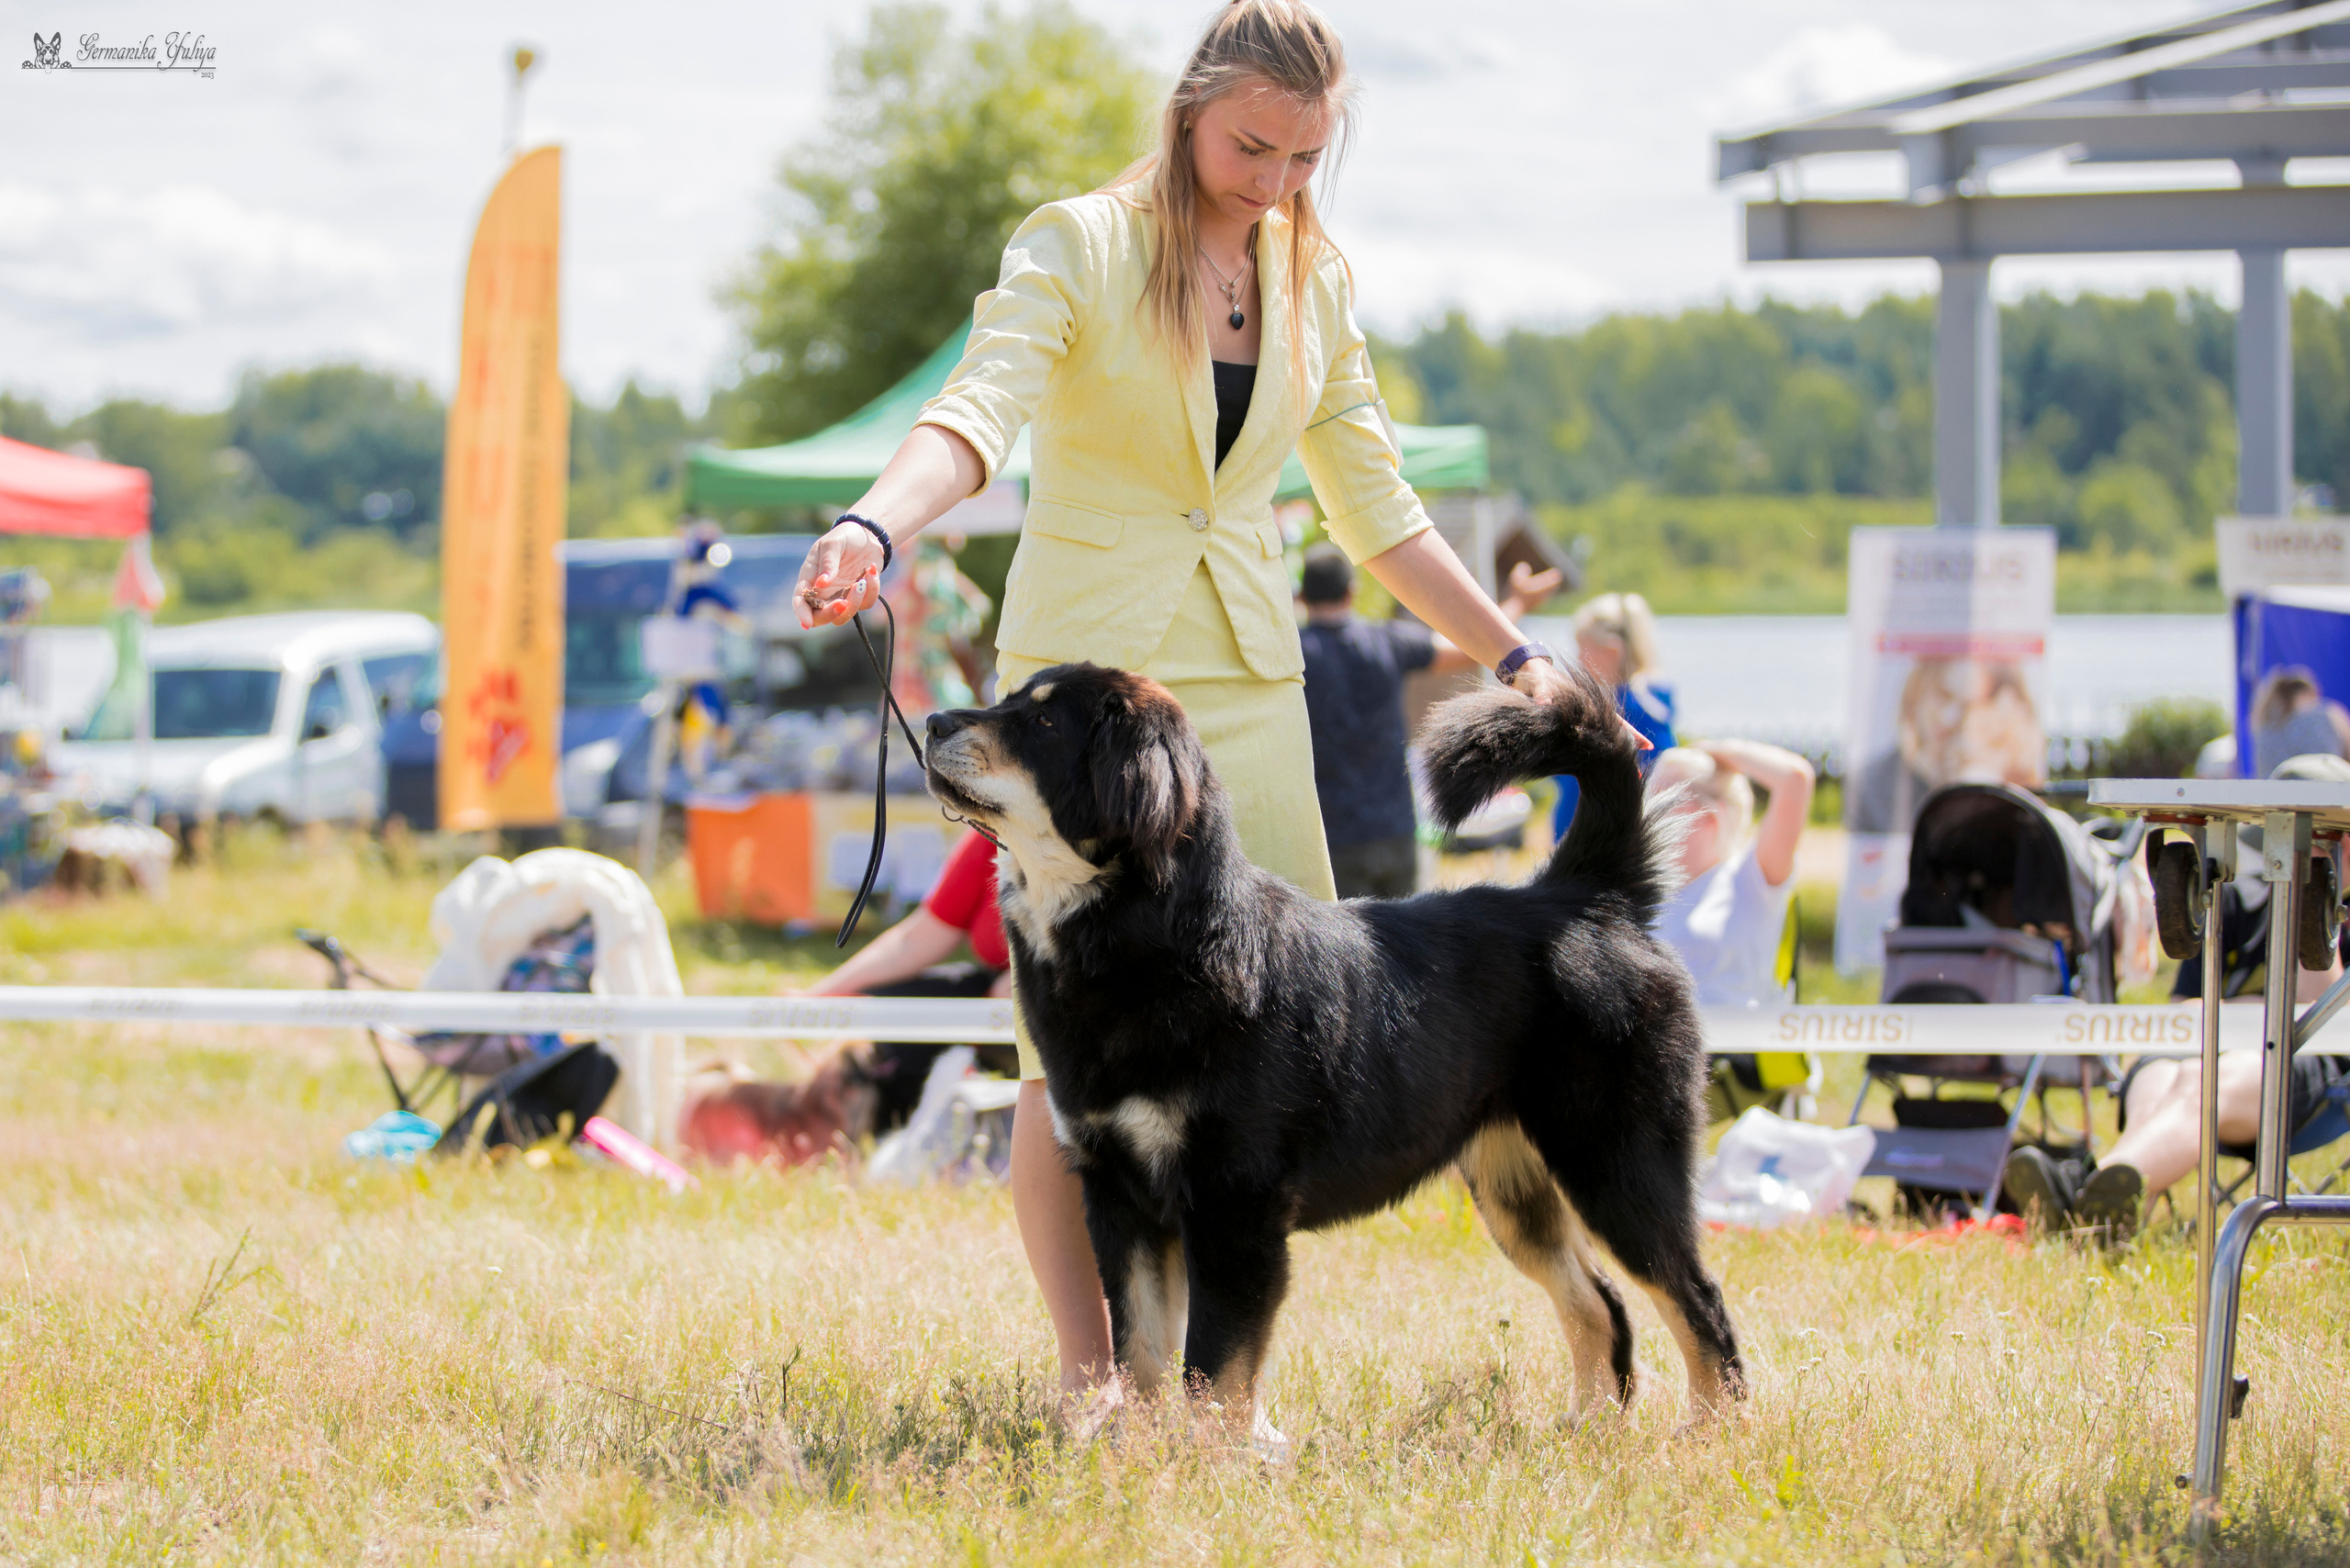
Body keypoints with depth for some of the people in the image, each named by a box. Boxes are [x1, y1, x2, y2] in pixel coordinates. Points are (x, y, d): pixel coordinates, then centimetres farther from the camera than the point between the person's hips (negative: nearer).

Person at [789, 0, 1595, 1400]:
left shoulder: (1314, 276, 10)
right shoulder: (1080, 246, -5)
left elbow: (1375, 507, 19)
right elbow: (984, 409, -22)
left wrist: (1513, 655, 16)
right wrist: (875, 527, -40)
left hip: (1247, 681, 4)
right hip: (1086, 666, -4)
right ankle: (1088, 1377, -2)